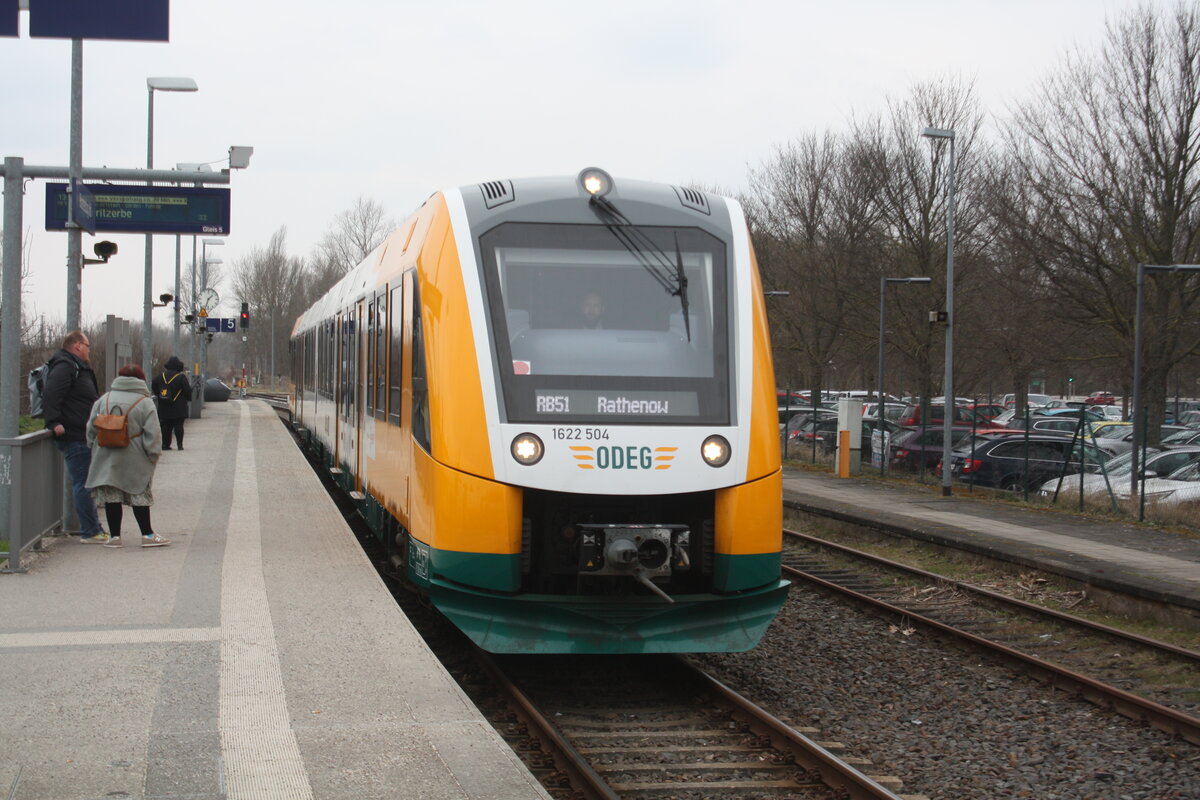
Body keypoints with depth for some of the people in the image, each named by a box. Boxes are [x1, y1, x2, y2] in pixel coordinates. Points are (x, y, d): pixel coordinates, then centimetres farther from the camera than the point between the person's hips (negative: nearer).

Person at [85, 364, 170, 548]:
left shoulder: (103, 400, 6)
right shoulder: (144, 402, -4)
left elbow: (91, 428, 9)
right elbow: (153, 434, -9)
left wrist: (94, 448, 19)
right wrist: (154, 455, -2)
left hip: (106, 459, 2)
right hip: (134, 462, -2)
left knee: (111, 497, 6)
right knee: (140, 495, 5)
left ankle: (114, 536, 5)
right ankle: (147, 534, 6)